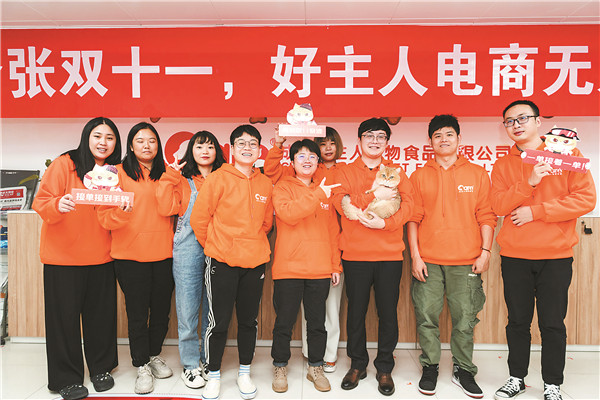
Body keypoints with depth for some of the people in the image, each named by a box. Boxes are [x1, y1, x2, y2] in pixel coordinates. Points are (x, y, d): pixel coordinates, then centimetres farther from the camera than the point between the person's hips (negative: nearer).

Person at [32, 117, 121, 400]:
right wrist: (58, 205, -31)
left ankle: (101, 368, 29)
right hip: (63, 257, -3)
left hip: (101, 258, 4)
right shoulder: (64, 165, -6)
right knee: (65, 316, 6)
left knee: (101, 314, 10)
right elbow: (41, 203, -9)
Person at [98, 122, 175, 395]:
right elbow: (105, 216, -7)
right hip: (131, 255, -3)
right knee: (137, 314, 4)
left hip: (163, 254, 3)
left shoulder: (165, 173, 10)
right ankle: (142, 367, 22)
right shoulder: (119, 172, 0)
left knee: (161, 311, 12)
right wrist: (122, 212, -25)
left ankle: (154, 355, 35)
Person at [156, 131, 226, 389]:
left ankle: (209, 360, 27)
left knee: (213, 309, 9)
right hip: (188, 250, -1)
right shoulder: (181, 180, 8)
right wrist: (170, 176, -5)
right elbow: (166, 208, -6)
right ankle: (191, 364, 20)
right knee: (187, 309, 3)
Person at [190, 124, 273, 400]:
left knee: (248, 320, 14)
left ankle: (244, 372, 33)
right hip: (222, 263, -3)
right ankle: (213, 374, 26)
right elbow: (199, 219, -4)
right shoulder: (218, 178, -6)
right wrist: (216, 247, 4)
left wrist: (250, 244, 10)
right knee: (219, 322, 5)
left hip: (255, 262, 4)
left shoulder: (265, 184, 6)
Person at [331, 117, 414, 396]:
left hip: (390, 254, 1)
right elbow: (341, 203, -10)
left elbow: (408, 204, -3)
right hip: (355, 255, 0)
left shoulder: (396, 172, 10)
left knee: (388, 313, 6)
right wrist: (374, 195, -20)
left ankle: (384, 368, 24)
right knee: (356, 311, 9)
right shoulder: (346, 173, 7)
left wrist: (385, 222, -19)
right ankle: (357, 365, 27)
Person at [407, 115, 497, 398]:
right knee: (427, 316, 4)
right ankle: (430, 368, 21)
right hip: (428, 260, 0)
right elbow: (413, 219, 4)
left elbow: (486, 217, 6)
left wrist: (485, 252, -2)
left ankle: (463, 370, 24)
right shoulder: (419, 176, 7)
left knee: (465, 319, 6)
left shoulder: (477, 174, 8)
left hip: (466, 261, 0)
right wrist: (415, 256, -2)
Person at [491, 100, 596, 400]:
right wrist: (530, 182, -18)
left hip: (556, 256, -1)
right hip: (514, 257, 2)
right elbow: (499, 205, -4)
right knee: (518, 321, 10)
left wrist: (535, 212, -11)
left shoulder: (565, 154, 2)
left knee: (552, 324, 5)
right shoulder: (503, 166, 8)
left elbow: (586, 198, -6)